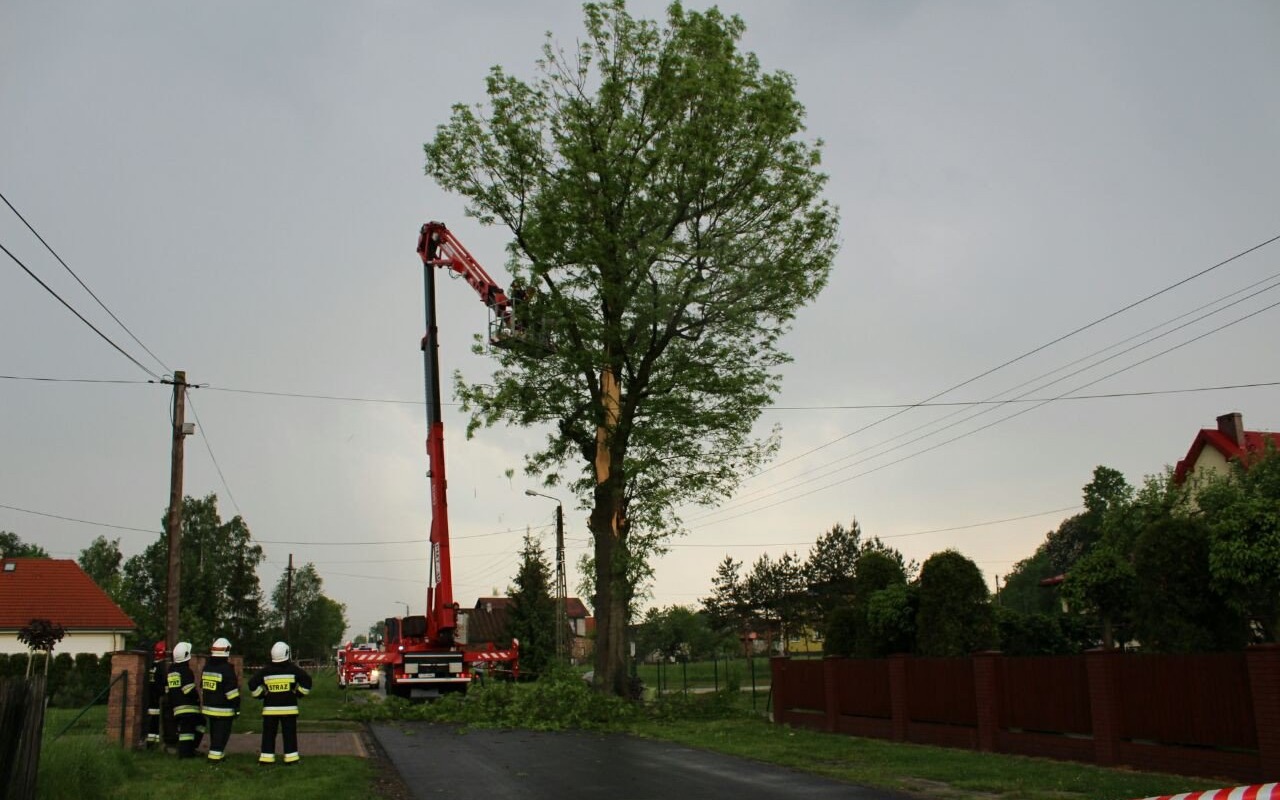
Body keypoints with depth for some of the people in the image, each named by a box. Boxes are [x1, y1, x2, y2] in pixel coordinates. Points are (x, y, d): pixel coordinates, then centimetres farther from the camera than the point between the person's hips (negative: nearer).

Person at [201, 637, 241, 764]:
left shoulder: (206, 667, 9)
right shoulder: (227, 669, -16)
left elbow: (202, 687, 18)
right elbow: (232, 691, -17)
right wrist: (237, 707, -12)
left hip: (209, 707, 8)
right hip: (223, 710, -8)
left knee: (214, 733, 17)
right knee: (221, 733, -2)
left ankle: (218, 754, 25)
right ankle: (215, 757, -5)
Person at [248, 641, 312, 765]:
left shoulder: (266, 670, 0)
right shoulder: (293, 669, -4)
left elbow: (252, 683, -2)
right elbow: (307, 680, -9)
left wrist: (261, 695, 10)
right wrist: (298, 693, 4)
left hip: (270, 708, 1)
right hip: (289, 707, -1)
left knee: (269, 734, 9)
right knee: (289, 733, 5)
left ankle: (267, 757, 8)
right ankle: (291, 757, 5)